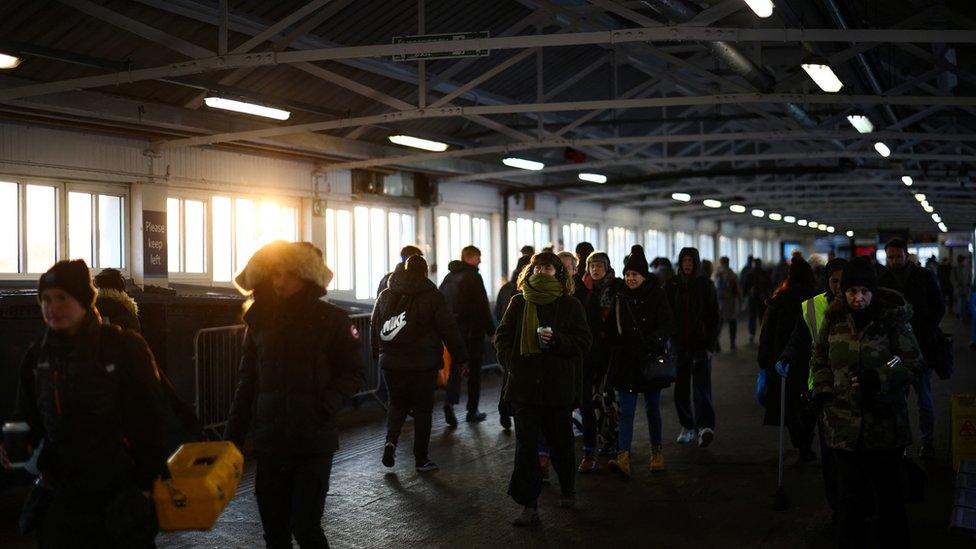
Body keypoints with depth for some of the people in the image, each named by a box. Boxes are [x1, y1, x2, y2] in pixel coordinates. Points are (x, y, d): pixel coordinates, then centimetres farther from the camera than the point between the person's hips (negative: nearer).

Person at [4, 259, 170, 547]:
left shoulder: (125, 347, -9)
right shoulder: (38, 354, 5)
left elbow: (152, 418, -8)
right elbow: (28, 415, 13)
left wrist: (149, 483, -10)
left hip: (121, 491, -4)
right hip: (61, 494, 4)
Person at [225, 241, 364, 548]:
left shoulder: (332, 320, -5)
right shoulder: (261, 320, 6)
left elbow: (354, 374, -2)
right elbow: (246, 384, 11)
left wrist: (326, 404, -20)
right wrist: (232, 437, 8)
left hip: (314, 445, -4)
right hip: (269, 444, 4)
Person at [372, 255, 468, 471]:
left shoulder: (386, 295, 7)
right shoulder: (432, 297, -5)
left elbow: (374, 327, 13)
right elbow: (449, 330, -5)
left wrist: (378, 354, 23)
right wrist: (461, 358, 2)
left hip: (391, 362, 3)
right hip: (423, 364, -3)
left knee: (397, 403, 19)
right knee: (422, 409, 7)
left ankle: (391, 440, -5)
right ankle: (421, 459, 10)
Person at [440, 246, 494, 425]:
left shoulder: (449, 277, 10)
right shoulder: (473, 277, -12)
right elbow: (483, 307, -15)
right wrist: (491, 331, -9)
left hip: (453, 329, 6)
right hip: (472, 330, -6)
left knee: (455, 367, 10)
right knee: (474, 370, 6)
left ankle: (450, 402, -11)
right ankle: (472, 411, 12)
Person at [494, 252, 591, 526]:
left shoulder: (570, 305, 1)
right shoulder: (519, 303, 9)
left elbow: (583, 342, -4)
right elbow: (502, 336, 14)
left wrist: (555, 338, -19)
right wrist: (511, 362, -1)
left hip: (558, 387, -1)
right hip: (524, 385, 1)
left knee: (560, 442, 11)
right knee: (526, 445, -4)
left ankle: (567, 490, 36)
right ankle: (529, 507, -1)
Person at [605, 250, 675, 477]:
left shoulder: (656, 295, -3)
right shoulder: (620, 296, 6)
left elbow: (668, 326, -10)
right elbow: (611, 328, 13)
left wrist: (649, 340, -25)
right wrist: (618, 345, -2)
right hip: (625, 362, 2)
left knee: (652, 409, 10)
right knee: (626, 411, -5)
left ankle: (657, 453, 26)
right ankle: (623, 458, -13)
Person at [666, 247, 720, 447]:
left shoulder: (706, 285, 2)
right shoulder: (672, 285, 6)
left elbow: (714, 317, 2)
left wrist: (710, 345, -5)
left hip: (700, 344, -2)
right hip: (679, 344, 3)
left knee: (702, 386, -12)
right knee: (681, 388, 6)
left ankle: (705, 427, -23)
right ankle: (687, 427, 17)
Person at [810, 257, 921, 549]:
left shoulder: (892, 317, -7)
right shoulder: (834, 317, 3)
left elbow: (913, 362, -6)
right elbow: (819, 358, 15)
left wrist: (877, 378, -20)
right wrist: (824, 390, 2)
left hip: (884, 421, -2)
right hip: (843, 419, 3)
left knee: (888, 491, 10)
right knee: (849, 493, 11)